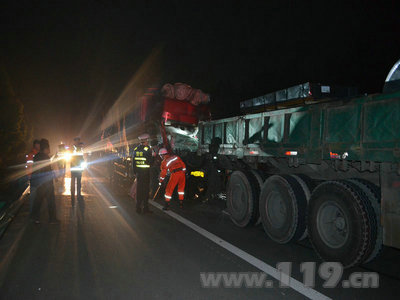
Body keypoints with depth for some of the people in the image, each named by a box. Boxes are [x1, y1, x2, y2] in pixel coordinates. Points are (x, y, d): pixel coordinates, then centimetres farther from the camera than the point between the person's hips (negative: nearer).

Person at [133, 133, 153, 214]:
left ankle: (138, 208, 16)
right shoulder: (147, 149, -11)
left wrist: (135, 171, 16)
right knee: (145, 190, 1)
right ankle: (145, 208, 3)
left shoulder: (135, 149, 6)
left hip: (138, 171, 5)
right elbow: (150, 161, -11)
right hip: (146, 172, -5)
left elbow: (134, 161, 9)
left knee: (139, 190, 11)